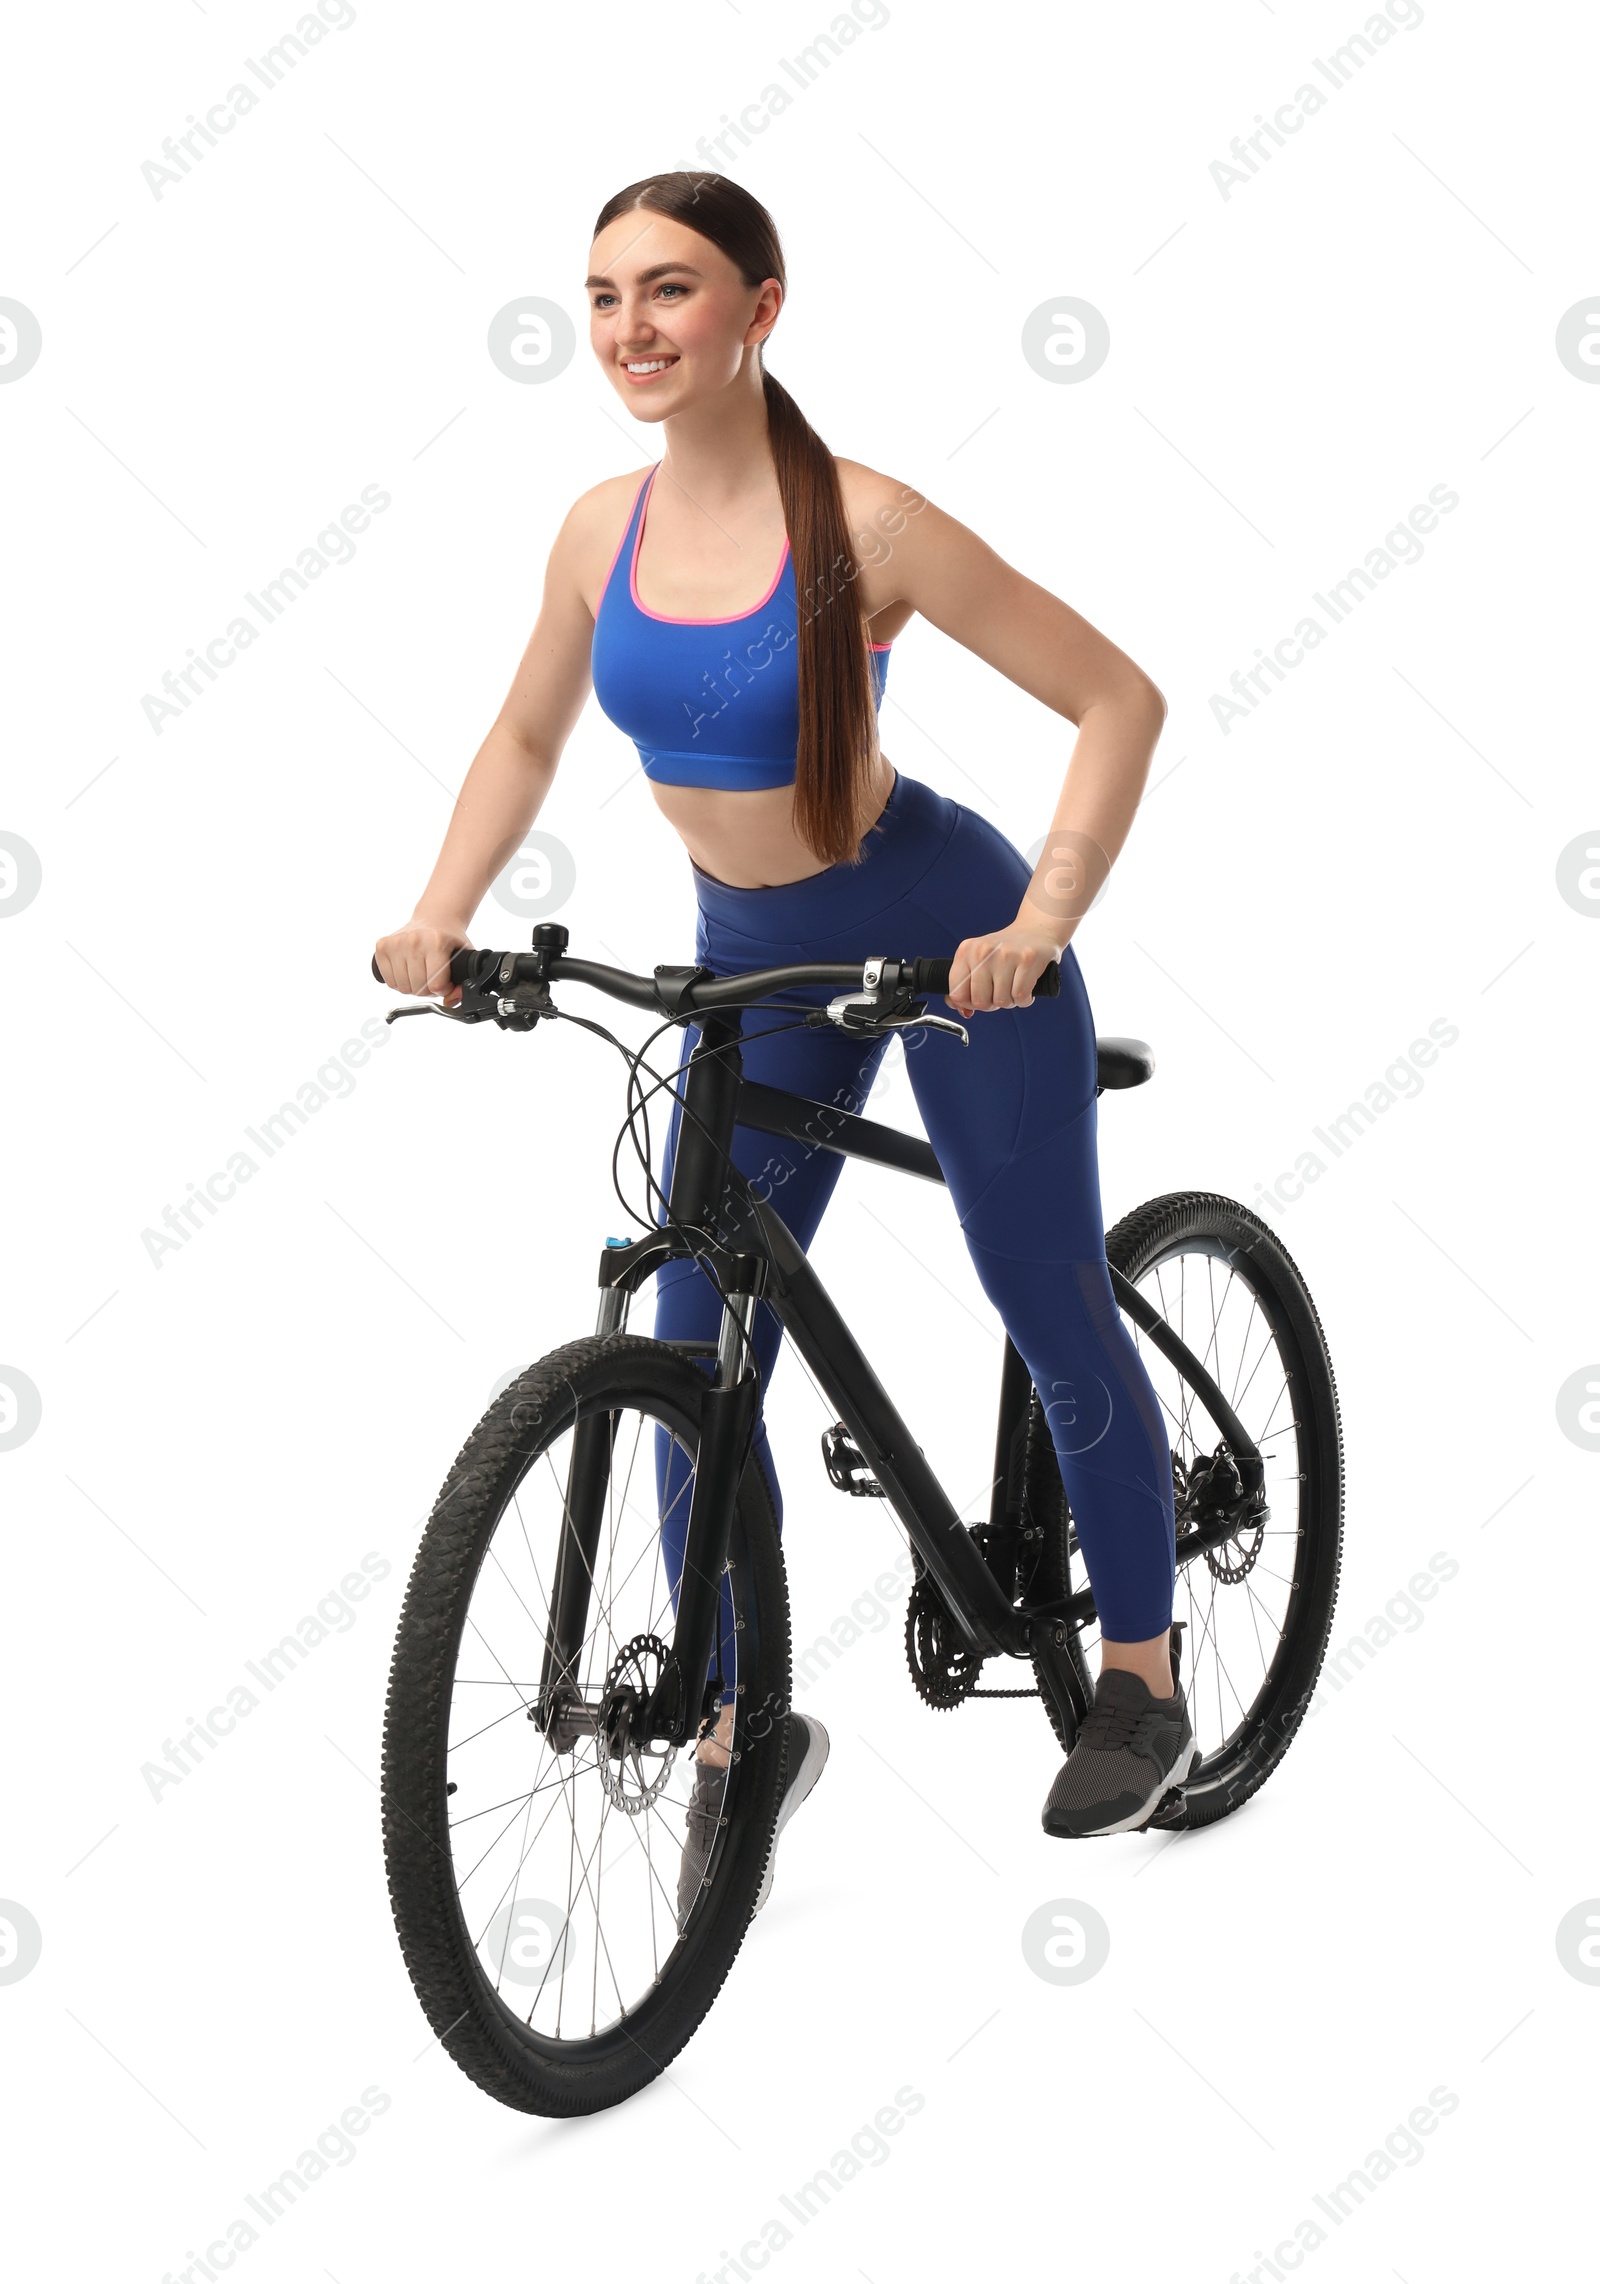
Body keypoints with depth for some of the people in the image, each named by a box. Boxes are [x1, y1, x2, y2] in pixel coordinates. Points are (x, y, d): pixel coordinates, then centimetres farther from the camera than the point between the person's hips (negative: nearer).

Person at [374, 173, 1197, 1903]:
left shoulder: (862, 524, -22)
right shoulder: (604, 530, -6)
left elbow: (1118, 702, -19)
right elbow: (526, 742, 10)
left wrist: (1038, 925, -27)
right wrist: (439, 915, -3)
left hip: (943, 937, -5)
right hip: (754, 959, 5)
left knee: (1051, 1311, 5)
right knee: (699, 1355, 2)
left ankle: (1141, 1687, 25)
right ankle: (740, 1733, 18)